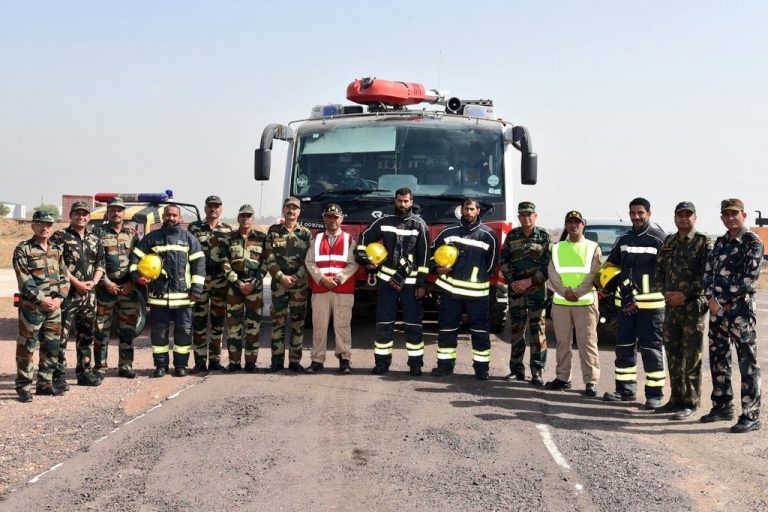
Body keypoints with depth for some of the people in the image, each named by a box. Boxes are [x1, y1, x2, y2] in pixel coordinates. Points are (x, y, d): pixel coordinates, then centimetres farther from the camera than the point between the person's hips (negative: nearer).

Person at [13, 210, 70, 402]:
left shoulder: (57, 250, 13)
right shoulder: (23, 250, -3)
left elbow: (64, 277, 12)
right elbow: (24, 280, -11)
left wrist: (59, 298, -4)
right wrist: (41, 299, -15)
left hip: (54, 307, 6)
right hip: (31, 307, -5)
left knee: (52, 347, 10)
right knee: (27, 347, -2)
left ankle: (45, 383, 22)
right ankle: (23, 387, 5)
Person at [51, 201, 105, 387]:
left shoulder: (94, 240, 16)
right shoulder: (60, 237, -3)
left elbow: (100, 264, 17)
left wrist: (93, 282, -1)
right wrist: (76, 283, -14)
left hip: (89, 294, 6)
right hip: (67, 293, -6)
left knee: (87, 335, 12)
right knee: (61, 335, -6)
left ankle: (85, 372, 22)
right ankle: (59, 375, -1)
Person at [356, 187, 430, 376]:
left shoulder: (419, 225, 1)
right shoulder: (384, 222, 7)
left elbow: (424, 256, -3)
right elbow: (364, 238, 17)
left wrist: (422, 283, -8)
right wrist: (365, 260, 3)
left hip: (410, 282, -2)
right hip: (386, 279, 2)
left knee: (413, 324, 1)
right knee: (384, 323, 4)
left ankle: (416, 363, 8)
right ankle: (382, 362, 11)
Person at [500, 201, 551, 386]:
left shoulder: (544, 237, 0)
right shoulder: (512, 236, 9)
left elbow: (548, 265, -4)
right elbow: (504, 260, 9)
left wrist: (529, 281, -12)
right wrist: (511, 282, -4)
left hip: (536, 289, -3)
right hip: (515, 288, 3)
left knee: (537, 329, -6)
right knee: (516, 328, 8)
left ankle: (537, 372, -5)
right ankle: (516, 369, 15)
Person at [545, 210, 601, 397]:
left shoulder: (593, 248, 5)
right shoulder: (557, 248, 13)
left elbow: (594, 275, -4)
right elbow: (552, 274, 4)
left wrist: (576, 292, -13)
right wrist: (565, 291, -11)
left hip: (585, 302, -3)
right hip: (560, 302, 3)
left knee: (587, 342, -6)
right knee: (562, 342, 8)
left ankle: (591, 381, -5)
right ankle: (562, 378, 16)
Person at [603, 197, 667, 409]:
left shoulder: (659, 239, -6)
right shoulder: (624, 240, 13)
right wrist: (625, 297, 3)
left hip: (651, 303, -6)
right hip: (625, 302, 6)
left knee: (651, 349, -3)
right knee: (624, 347, 11)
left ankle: (655, 394, 3)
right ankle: (625, 389, 21)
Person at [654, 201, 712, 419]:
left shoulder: (703, 242, -4)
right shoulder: (669, 242, 14)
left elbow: (706, 275, -11)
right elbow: (659, 269, 15)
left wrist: (684, 294, -15)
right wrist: (666, 293, 0)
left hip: (693, 306, -6)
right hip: (671, 305, 6)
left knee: (692, 357, -3)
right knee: (673, 355, 10)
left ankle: (690, 402, 2)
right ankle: (676, 399, 20)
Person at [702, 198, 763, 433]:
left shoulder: (752, 242, -5)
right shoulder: (720, 243, 15)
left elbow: (750, 279, -13)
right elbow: (708, 273, 11)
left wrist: (723, 299, -13)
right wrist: (711, 299, -6)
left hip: (740, 308, -7)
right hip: (717, 308, 7)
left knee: (747, 362, -4)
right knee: (718, 359, 13)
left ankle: (751, 416, -2)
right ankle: (722, 406, 25)